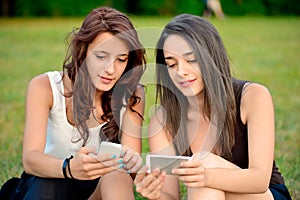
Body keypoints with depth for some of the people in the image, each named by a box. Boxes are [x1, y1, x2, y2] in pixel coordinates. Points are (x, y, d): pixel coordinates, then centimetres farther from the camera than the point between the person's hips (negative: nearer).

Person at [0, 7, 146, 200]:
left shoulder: (133, 95, -8)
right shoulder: (44, 87, -13)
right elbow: (30, 159, -26)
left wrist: (133, 161, -42)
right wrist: (70, 168, -49)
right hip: (46, 184, -1)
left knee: (118, 178, -33)